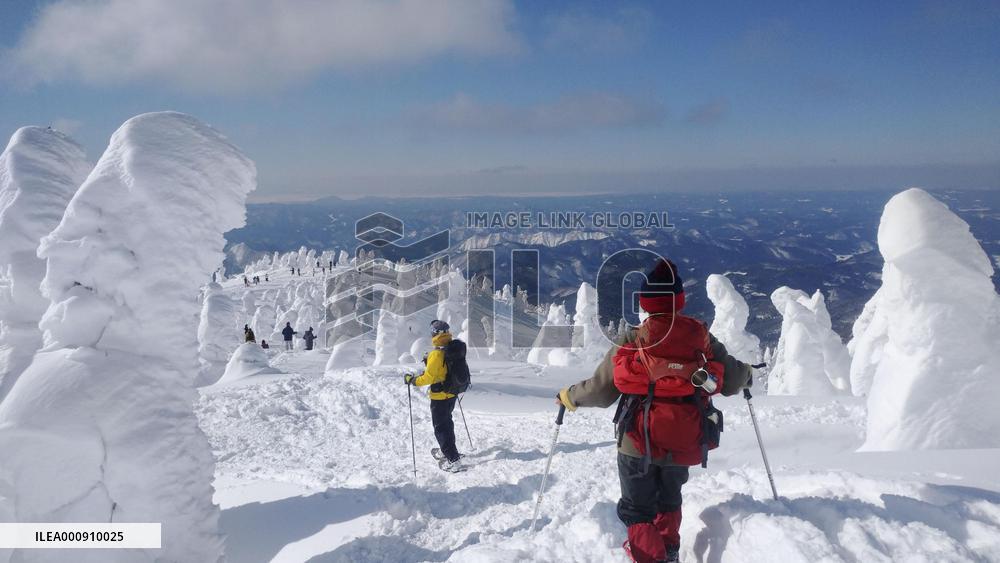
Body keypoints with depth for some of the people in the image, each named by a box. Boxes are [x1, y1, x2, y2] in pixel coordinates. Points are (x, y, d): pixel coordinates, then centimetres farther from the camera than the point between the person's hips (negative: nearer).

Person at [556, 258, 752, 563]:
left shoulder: (631, 342, -13)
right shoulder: (701, 337, -7)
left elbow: (601, 391, -7)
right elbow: (731, 381, 2)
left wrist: (569, 397, 12)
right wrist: (745, 373, 26)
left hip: (639, 443, -4)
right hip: (685, 444, 4)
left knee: (638, 508, 15)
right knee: (669, 499, 31)